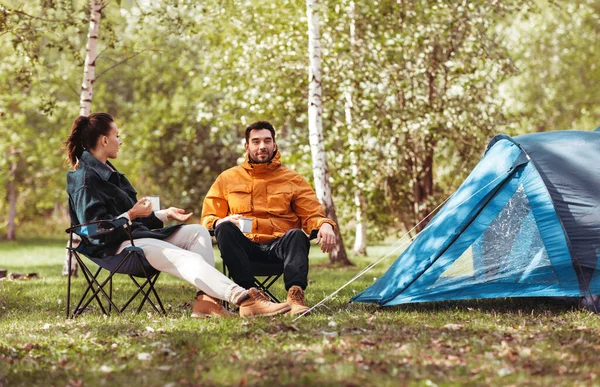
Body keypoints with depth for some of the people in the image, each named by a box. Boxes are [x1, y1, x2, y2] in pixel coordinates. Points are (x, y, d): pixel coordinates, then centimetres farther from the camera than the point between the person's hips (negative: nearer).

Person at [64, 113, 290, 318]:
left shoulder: (106, 172, 23)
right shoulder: (84, 178, -10)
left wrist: (166, 214, 19)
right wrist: (132, 215, -22)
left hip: (138, 233, 11)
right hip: (116, 246, -11)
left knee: (198, 232, 1)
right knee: (187, 258, -28)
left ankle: (205, 299, -21)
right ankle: (245, 301, -41)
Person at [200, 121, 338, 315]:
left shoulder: (292, 180, 16)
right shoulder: (228, 179, 16)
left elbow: (312, 215, 9)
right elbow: (208, 218, 14)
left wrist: (324, 225, -16)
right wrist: (220, 222, -13)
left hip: (280, 245, 0)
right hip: (244, 246, 0)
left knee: (297, 234, -32)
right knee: (225, 228, -30)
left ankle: (295, 295, -51)